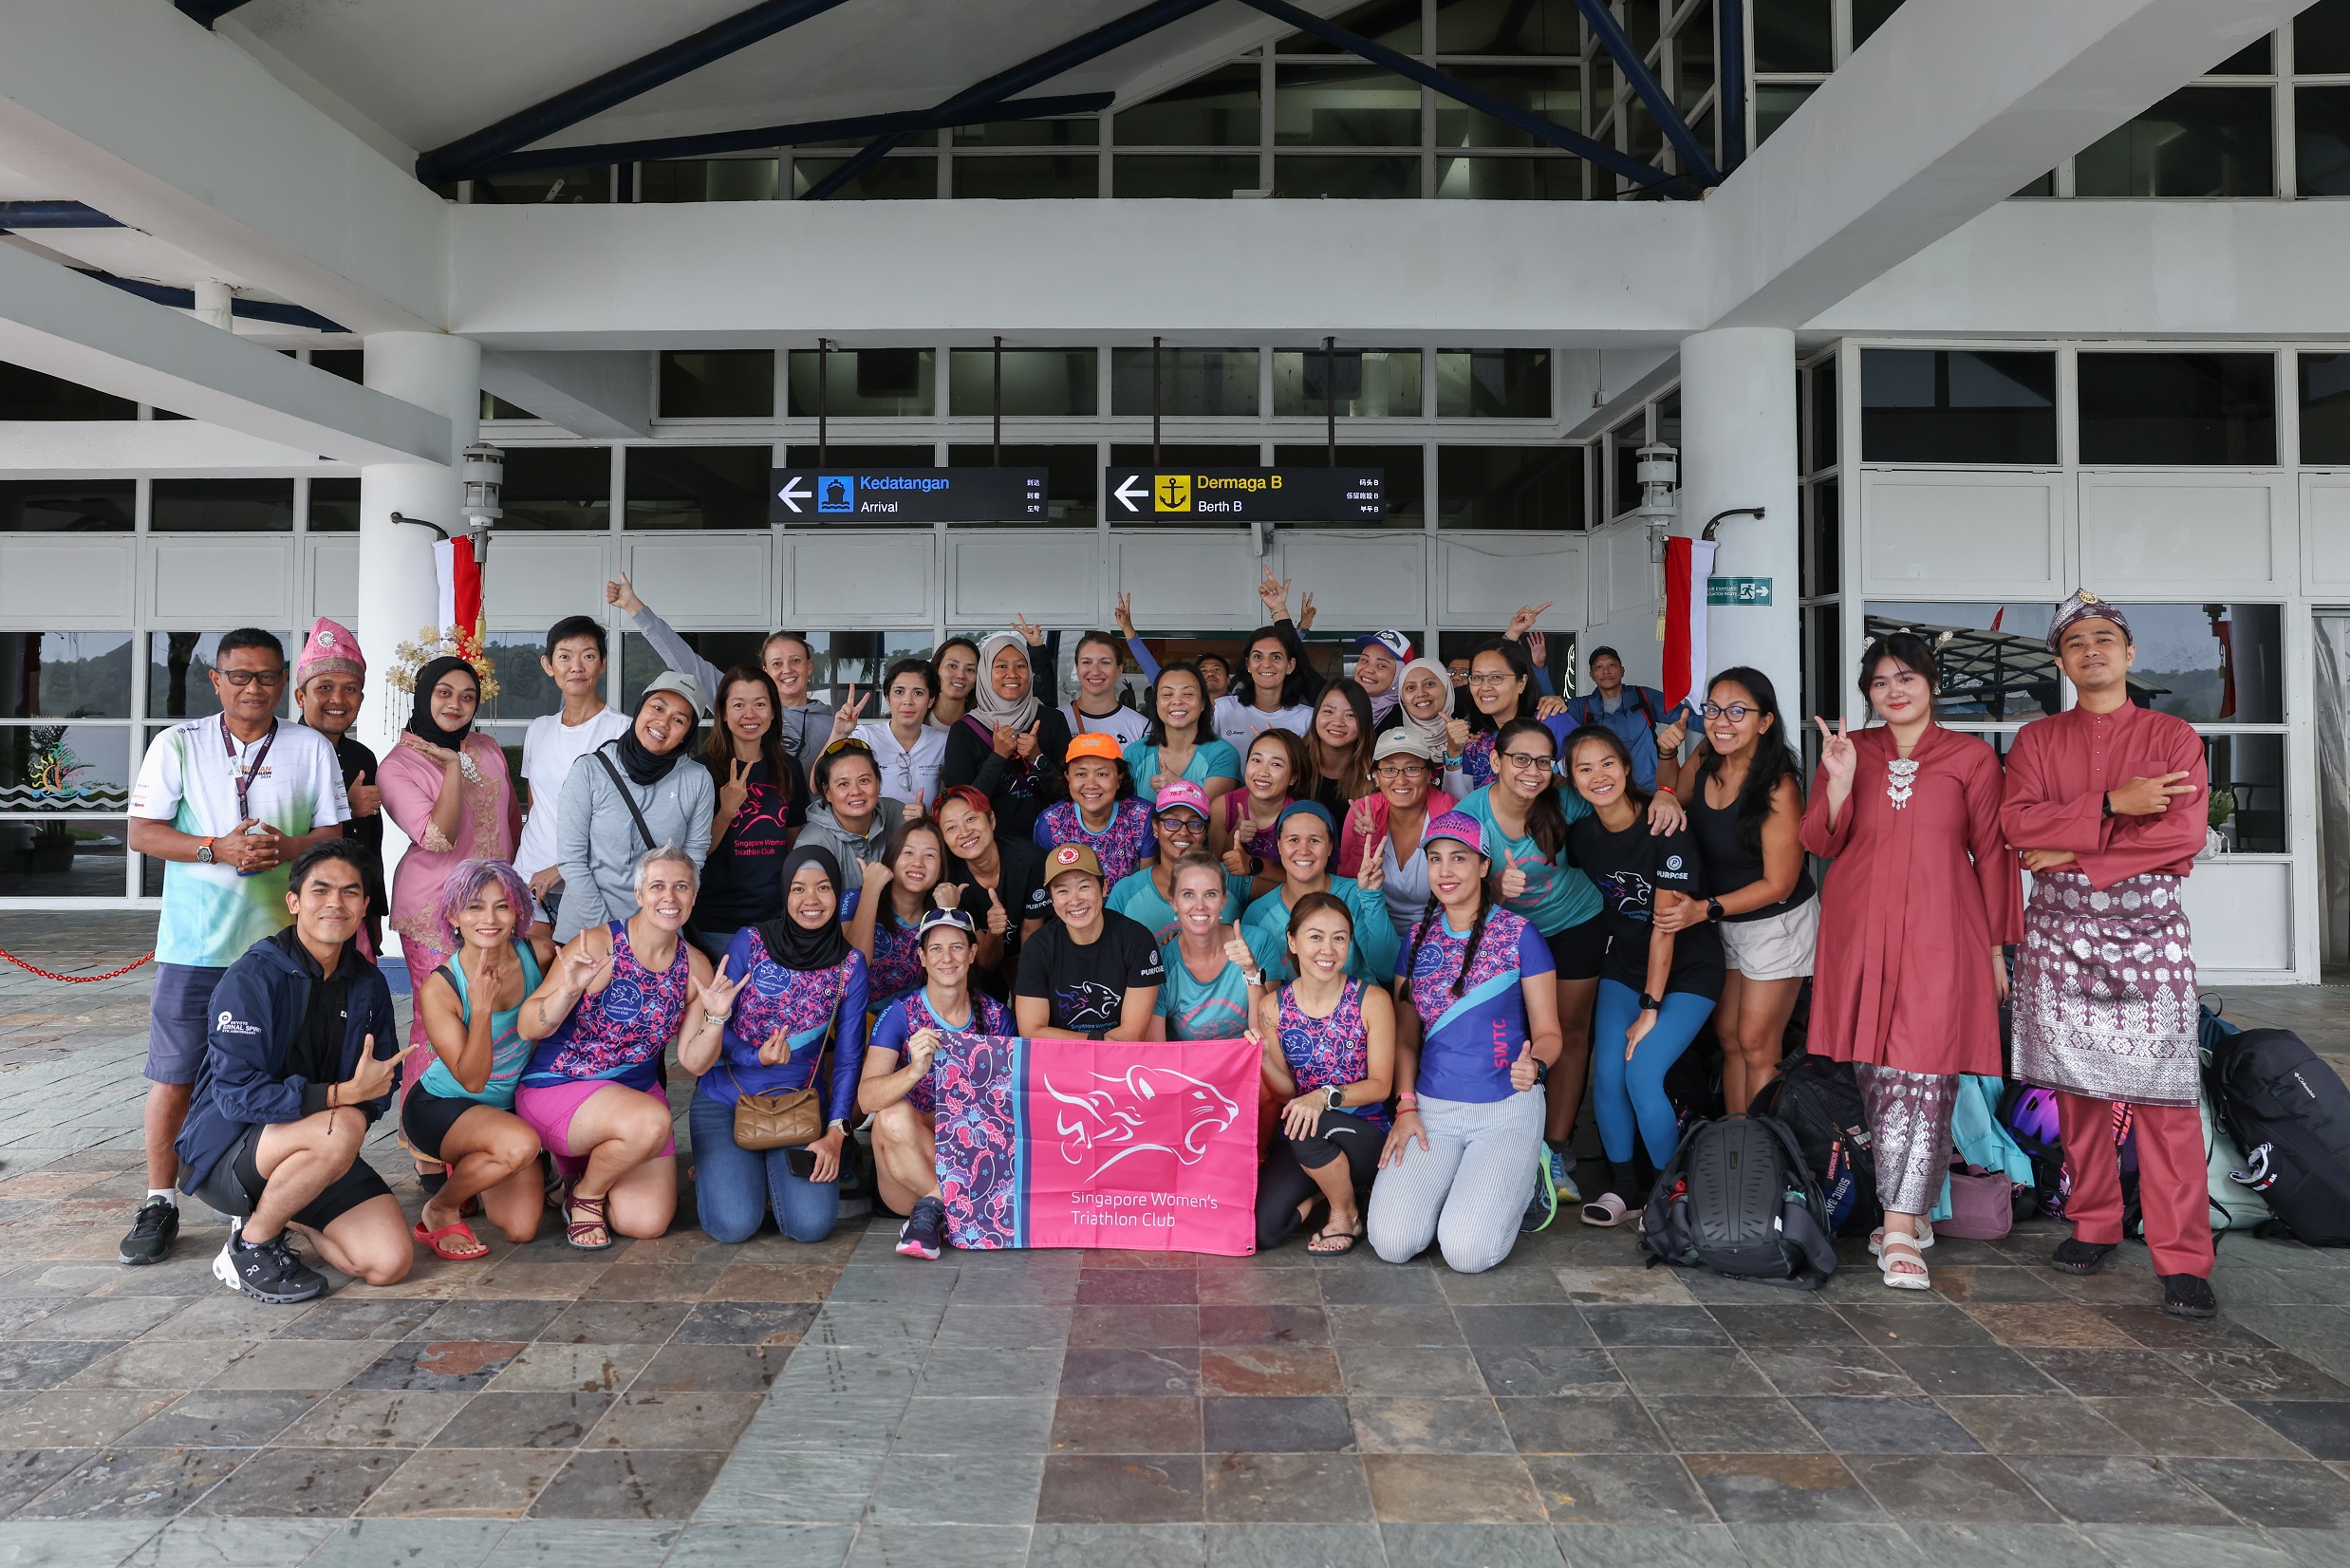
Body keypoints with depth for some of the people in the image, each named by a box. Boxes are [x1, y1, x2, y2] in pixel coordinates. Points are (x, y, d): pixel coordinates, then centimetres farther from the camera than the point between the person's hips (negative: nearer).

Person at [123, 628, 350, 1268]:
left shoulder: (312, 749, 6)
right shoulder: (178, 744, 4)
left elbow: (332, 834, 6)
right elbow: (143, 832, -1)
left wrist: (286, 847, -15)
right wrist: (218, 849, -16)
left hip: (281, 940, 1)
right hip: (194, 945, -1)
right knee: (174, 1077, 2)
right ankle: (160, 1204, 17)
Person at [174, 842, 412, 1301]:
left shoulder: (368, 985, 4)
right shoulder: (251, 979, -15)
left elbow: (381, 1083, 9)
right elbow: (237, 1094, -23)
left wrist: (371, 1093, -15)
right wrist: (343, 1094, -27)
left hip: (320, 1150, 6)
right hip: (226, 1152, -6)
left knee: (390, 1262, -11)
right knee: (341, 1130, -37)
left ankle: (273, 1211, 16)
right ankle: (249, 1246, -10)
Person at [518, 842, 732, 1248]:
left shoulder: (695, 967, -2)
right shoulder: (598, 945, -16)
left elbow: (692, 1061, 1)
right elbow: (527, 1028, -18)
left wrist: (716, 1017, -16)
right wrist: (569, 990, -36)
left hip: (638, 1090, 5)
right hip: (557, 1088, -5)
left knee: (650, 1222, -6)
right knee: (651, 1120, -35)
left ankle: (584, 1168, 25)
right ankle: (584, 1193, -3)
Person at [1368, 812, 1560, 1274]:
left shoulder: (1519, 936, -4)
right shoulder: (1417, 939, 8)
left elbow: (1547, 1032, -1)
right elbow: (1405, 1035, 11)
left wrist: (1534, 1065, -24)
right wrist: (1405, 1106, -2)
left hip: (1507, 1110, -3)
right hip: (1431, 1109, 3)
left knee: (1467, 1252, -19)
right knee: (1391, 1242, -15)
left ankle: (1510, 1184, 13)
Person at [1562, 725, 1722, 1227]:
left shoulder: (1665, 829, -21)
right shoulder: (1581, 834, -4)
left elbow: (1665, 923, -20)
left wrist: (1651, 1008, -19)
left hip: (1687, 971, -5)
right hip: (1624, 967, 5)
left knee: (1642, 1074, -17)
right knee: (1606, 1075, -8)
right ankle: (1623, 1186, 13)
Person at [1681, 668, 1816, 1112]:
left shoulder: (1778, 788, -26)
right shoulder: (1704, 762, -8)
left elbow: (1778, 884, -22)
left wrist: (1706, 909, -27)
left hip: (1777, 922, -7)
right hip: (1724, 921, 7)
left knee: (1756, 1044, 1)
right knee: (1728, 1037, 12)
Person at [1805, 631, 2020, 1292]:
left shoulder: (1972, 756, 7)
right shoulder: (1848, 749, 12)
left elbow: (1992, 854, 8)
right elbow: (1821, 842, 6)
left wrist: (1997, 947, 6)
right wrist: (1840, 780, -11)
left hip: (1939, 932, -2)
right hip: (1861, 931, 2)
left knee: (1923, 1073, -10)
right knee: (1874, 1073, 4)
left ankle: (1901, 1229, -8)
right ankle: (1912, 1212, 18)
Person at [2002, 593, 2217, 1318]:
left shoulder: (2173, 737, 6)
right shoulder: (2036, 740, 10)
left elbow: (2183, 834, -9)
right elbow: (2016, 821, -7)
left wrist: (2074, 853, -12)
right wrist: (2113, 806, -16)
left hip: (2151, 930, -2)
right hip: (2060, 931, 2)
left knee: (2164, 1094, -6)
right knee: (2076, 1085, 6)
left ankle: (2182, 1261, -1)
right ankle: (2092, 1226, 20)